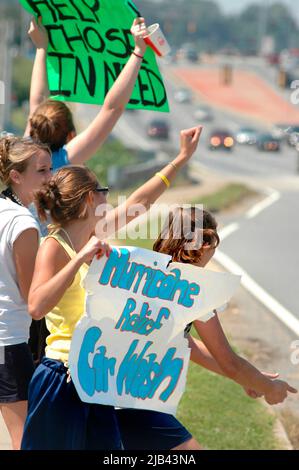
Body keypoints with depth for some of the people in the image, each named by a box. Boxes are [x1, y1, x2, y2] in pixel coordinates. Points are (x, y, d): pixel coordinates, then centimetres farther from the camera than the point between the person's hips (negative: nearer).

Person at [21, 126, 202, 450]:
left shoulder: (92, 237, 9)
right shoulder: (54, 248, -14)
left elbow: (138, 201, 23)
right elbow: (36, 307, -31)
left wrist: (183, 157, 30)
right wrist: (80, 259, -31)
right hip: (61, 380, -8)